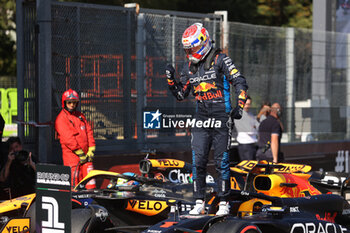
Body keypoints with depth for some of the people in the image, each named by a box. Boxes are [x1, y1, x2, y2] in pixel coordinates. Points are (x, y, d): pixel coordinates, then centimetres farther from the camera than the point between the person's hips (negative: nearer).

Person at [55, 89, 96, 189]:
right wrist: (81, 154, -14)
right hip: (72, 157, -6)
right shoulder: (61, 119, -5)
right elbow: (68, 138, -13)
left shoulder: (80, 116, 17)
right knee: (74, 185, -6)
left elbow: (89, 131, 14)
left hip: (85, 155, 6)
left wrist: (91, 150, 2)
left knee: (90, 182, 0)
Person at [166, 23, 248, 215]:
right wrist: (170, 79, 3)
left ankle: (224, 203, 6)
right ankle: (199, 202, 6)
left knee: (221, 161, -2)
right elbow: (181, 95, 18)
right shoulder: (189, 67, 13)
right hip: (201, 117, 5)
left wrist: (239, 107, -16)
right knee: (198, 160, -1)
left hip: (221, 116, -5)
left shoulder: (220, 60, -4)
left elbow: (240, 83, -7)